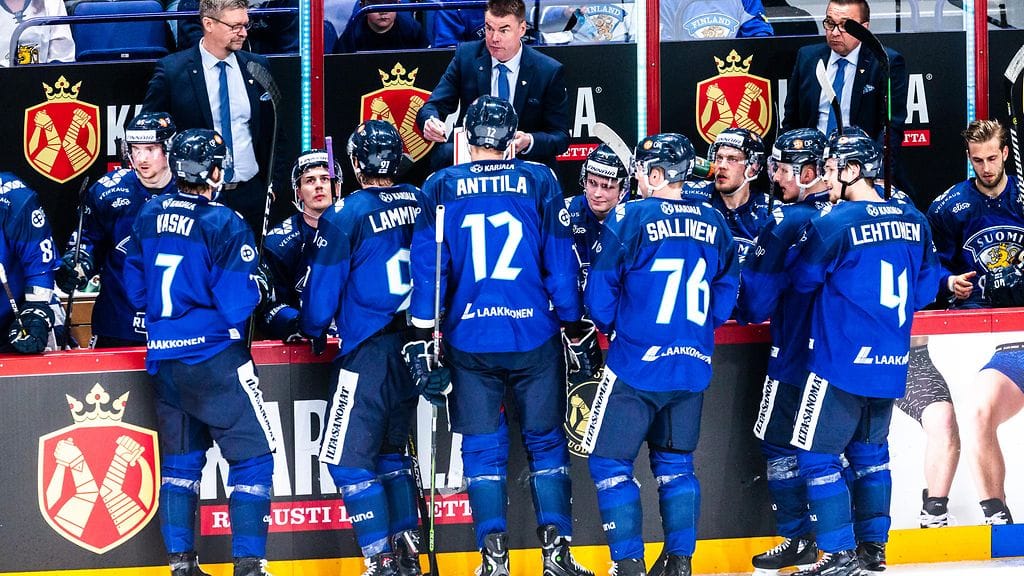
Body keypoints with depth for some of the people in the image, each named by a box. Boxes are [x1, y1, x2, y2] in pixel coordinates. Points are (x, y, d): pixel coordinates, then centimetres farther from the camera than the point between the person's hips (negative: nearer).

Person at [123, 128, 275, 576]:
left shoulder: (148, 218, 6)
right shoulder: (224, 224, -13)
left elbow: (135, 290, 13)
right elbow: (238, 301, -15)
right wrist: (256, 286, 4)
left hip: (163, 358, 6)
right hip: (214, 359, -6)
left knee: (180, 459, 15)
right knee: (252, 455, 0)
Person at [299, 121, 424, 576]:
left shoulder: (345, 217, -12)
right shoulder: (422, 205, 3)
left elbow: (322, 293, -5)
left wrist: (312, 329, 15)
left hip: (368, 352, -6)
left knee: (349, 459, -1)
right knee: (391, 448, 21)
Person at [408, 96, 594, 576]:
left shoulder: (440, 188, 2)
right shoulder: (539, 182, 1)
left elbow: (427, 266, 0)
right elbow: (561, 262, 1)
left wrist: (426, 338, 4)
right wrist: (574, 327, 9)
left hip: (468, 339, 0)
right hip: (534, 338, 0)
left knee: (482, 449, 7)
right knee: (546, 442, 9)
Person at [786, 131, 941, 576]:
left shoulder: (834, 225, -16)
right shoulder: (914, 222, 3)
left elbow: (802, 278, -3)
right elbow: (926, 288, 11)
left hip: (842, 360, -7)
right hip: (891, 364, 7)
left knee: (818, 456, 0)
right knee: (869, 452, 21)